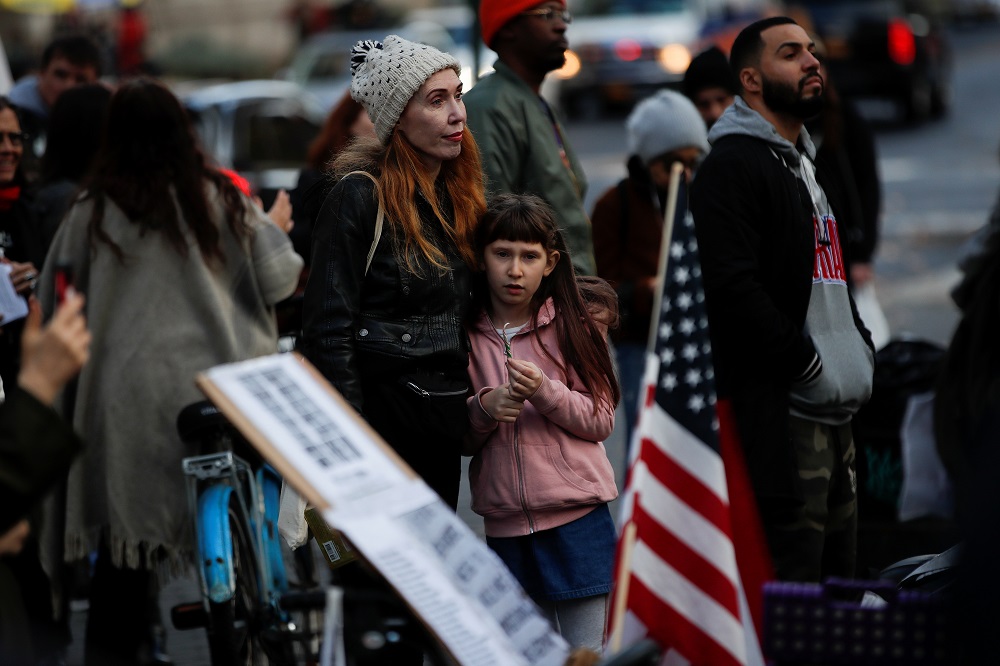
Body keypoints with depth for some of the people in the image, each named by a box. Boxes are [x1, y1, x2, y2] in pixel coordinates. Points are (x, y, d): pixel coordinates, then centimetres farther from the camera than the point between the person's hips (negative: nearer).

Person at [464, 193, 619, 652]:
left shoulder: (575, 324, 1)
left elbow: (601, 421, -2)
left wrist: (545, 392, -18)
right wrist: (484, 408, -14)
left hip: (578, 520, -2)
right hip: (505, 524, 2)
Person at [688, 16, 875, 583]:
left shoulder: (810, 170, 24)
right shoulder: (732, 167, -8)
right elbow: (733, 288, -19)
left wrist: (862, 351, 15)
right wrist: (807, 362, -16)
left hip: (838, 410, 10)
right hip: (778, 411, -10)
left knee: (839, 579, 12)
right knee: (792, 594, -11)